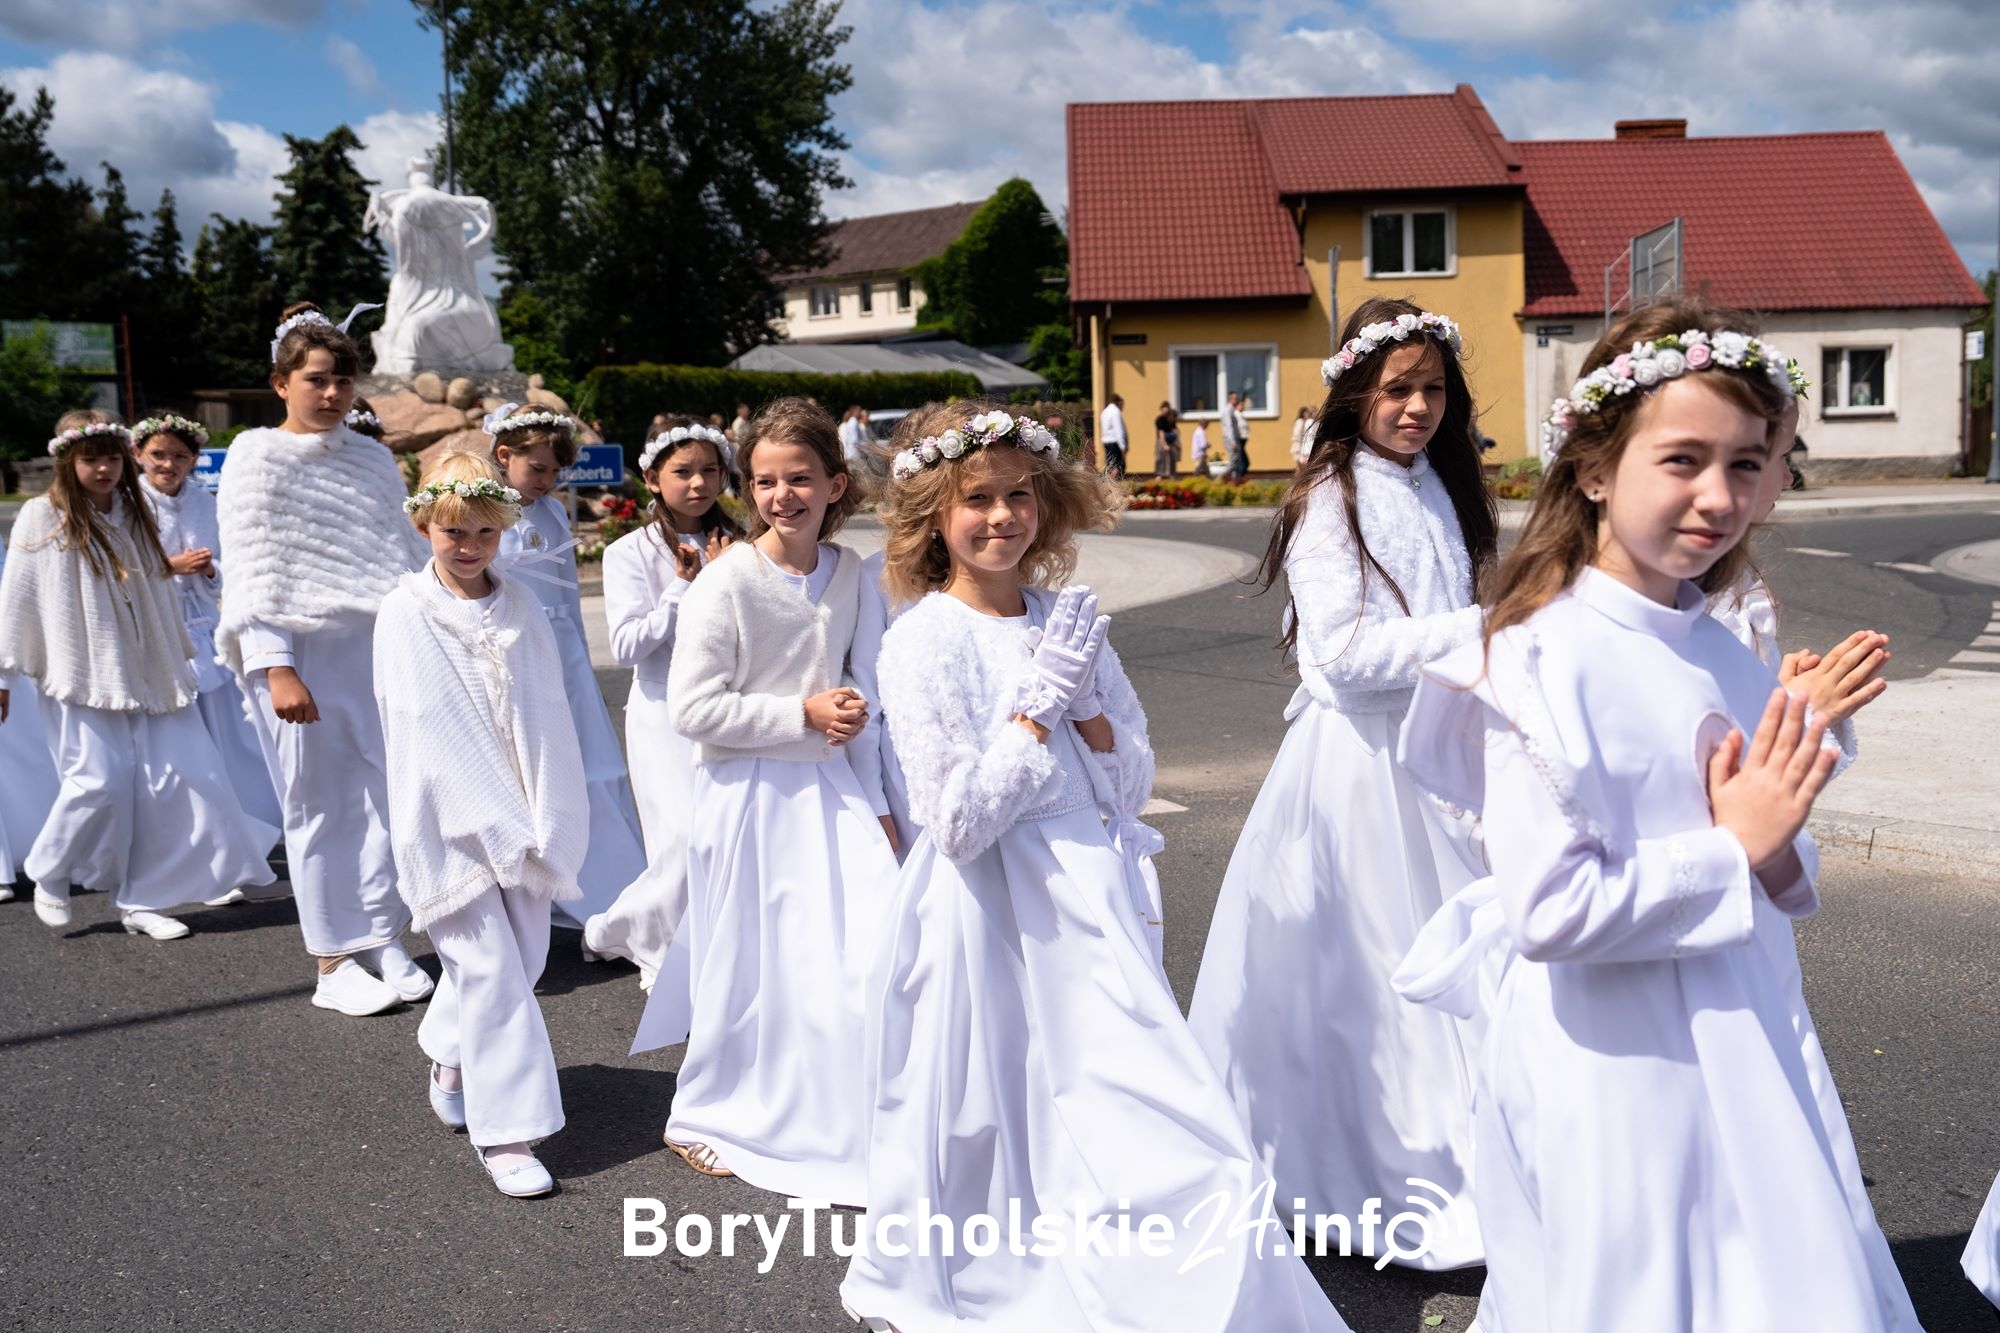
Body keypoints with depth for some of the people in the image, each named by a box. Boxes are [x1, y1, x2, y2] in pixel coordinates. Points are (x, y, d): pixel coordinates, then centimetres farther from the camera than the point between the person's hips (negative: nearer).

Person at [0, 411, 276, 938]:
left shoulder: (134, 515, 14)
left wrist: (177, 663, 22)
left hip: (146, 674, 5)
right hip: (84, 677, -5)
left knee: (167, 783, -3)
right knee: (98, 781, -13)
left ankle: (140, 901, 8)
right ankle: (50, 876, 15)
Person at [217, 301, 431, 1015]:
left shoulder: (372, 458, 13)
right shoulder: (257, 456, -1)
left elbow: (405, 554, 16)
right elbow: (255, 570, -7)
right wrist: (275, 667, -15)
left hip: (375, 647, 4)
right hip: (299, 653, -4)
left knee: (393, 797, 0)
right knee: (320, 808, 2)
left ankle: (386, 942, 13)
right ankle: (334, 964, 12)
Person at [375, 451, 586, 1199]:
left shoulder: (521, 607, 6)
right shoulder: (405, 614, -5)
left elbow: (547, 717, 3)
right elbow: (427, 732, -11)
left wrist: (547, 822, -6)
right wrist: (494, 823, -15)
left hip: (524, 821, 5)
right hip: (449, 823, -4)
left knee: (524, 956, 12)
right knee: (490, 967, -6)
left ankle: (449, 1059, 39)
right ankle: (504, 1131, 3)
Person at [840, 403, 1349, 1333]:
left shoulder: (1067, 619, 4)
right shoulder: (922, 640, -11)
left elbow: (1132, 786, 5)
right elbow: (957, 823, -19)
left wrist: (1084, 698, -11)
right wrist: (1042, 699, -18)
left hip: (1091, 900, 5)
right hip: (995, 911, -5)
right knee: (996, 1125, 9)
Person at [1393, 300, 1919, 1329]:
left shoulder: (1729, 658, 4)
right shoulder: (1545, 663, -19)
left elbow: (1771, 877, 15)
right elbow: (1548, 912, -25)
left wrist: (1780, 854, -8)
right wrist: (1732, 851, -17)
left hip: (1741, 1048, 8)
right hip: (1612, 1075, -7)